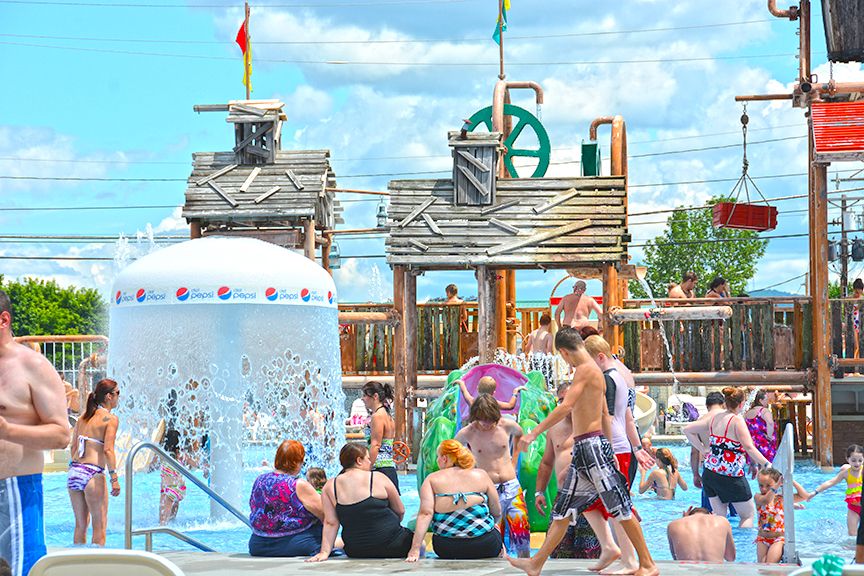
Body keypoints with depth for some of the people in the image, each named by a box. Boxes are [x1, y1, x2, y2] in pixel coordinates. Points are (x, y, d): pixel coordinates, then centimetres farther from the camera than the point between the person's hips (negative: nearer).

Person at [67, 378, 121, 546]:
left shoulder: (83, 417, 14)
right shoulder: (111, 419, -5)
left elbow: (74, 447, 15)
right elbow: (108, 450, -14)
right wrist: (114, 478, -14)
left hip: (74, 471, 7)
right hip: (92, 475, -7)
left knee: (80, 524, 16)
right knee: (100, 524, 3)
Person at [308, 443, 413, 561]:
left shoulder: (330, 486, 1)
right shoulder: (379, 479, -4)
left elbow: (330, 523, -3)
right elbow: (400, 511, 7)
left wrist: (325, 552, -1)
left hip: (355, 552, 4)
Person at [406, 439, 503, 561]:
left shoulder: (432, 479, 1)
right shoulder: (481, 475, 5)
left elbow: (425, 513, -11)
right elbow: (497, 513, 9)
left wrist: (415, 550, -15)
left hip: (445, 548, 1)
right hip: (485, 546, -1)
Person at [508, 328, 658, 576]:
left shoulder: (585, 369, -13)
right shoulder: (596, 371, 17)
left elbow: (565, 407, -23)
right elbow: (605, 415, 22)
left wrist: (534, 433, -23)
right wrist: (610, 450, 27)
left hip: (590, 446, -10)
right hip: (583, 449, 10)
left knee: (620, 507, -5)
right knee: (564, 508, 13)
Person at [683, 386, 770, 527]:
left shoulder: (714, 418, 8)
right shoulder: (737, 420, -12)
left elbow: (687, 429, 17)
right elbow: (749, 448, -21)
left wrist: (703, 448, 14)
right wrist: (766, 464, -14)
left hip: (710, 473, 7)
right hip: (730, 476, -7)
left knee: (719, 515, 14)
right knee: (748, 515, 7)